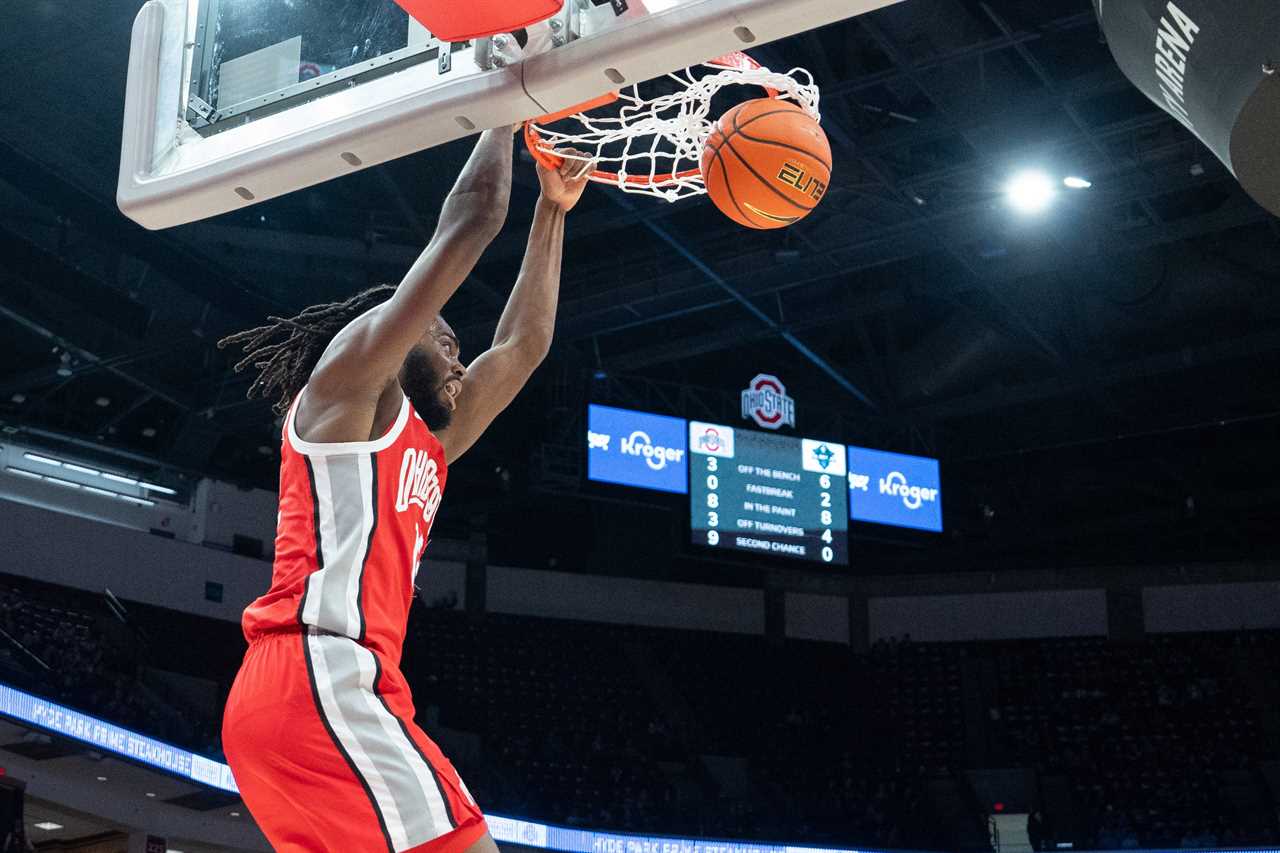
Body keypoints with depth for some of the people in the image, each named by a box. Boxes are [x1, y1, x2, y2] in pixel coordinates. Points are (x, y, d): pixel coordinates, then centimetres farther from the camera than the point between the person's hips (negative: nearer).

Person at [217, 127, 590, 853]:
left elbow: (523, 345, 38)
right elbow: (471, 220, 6)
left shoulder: (423, 450, 31)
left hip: (304, 695, 10)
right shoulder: (348, 367, 8)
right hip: (317, 684, -10)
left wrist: (553, 211, 45)